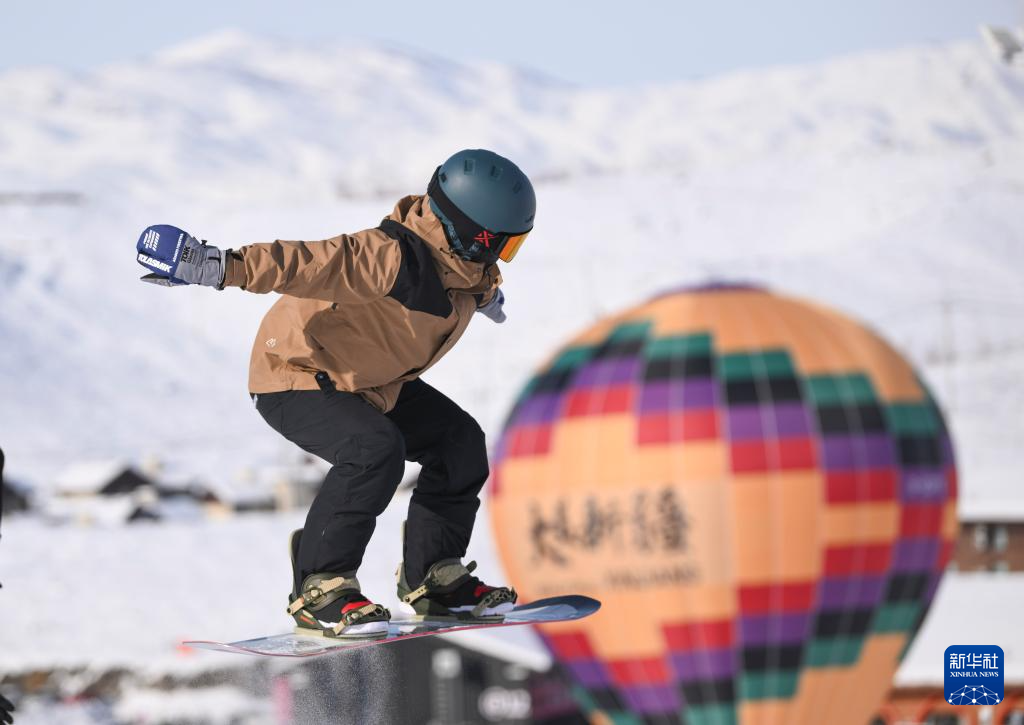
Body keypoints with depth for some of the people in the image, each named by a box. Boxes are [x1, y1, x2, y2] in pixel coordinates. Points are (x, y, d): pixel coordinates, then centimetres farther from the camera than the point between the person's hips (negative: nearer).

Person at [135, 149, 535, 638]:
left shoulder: (464, 265, -4)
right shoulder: (392, 260, -34)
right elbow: (307, 263, -44)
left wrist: (485, 295, 46)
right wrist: (221, 267, -57)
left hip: (371, 381, 10)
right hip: (294, 381, -10)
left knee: (459, 441, 5)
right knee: (375, 449, -32)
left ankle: (432, 578, 17)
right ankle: (318, 589, -22)